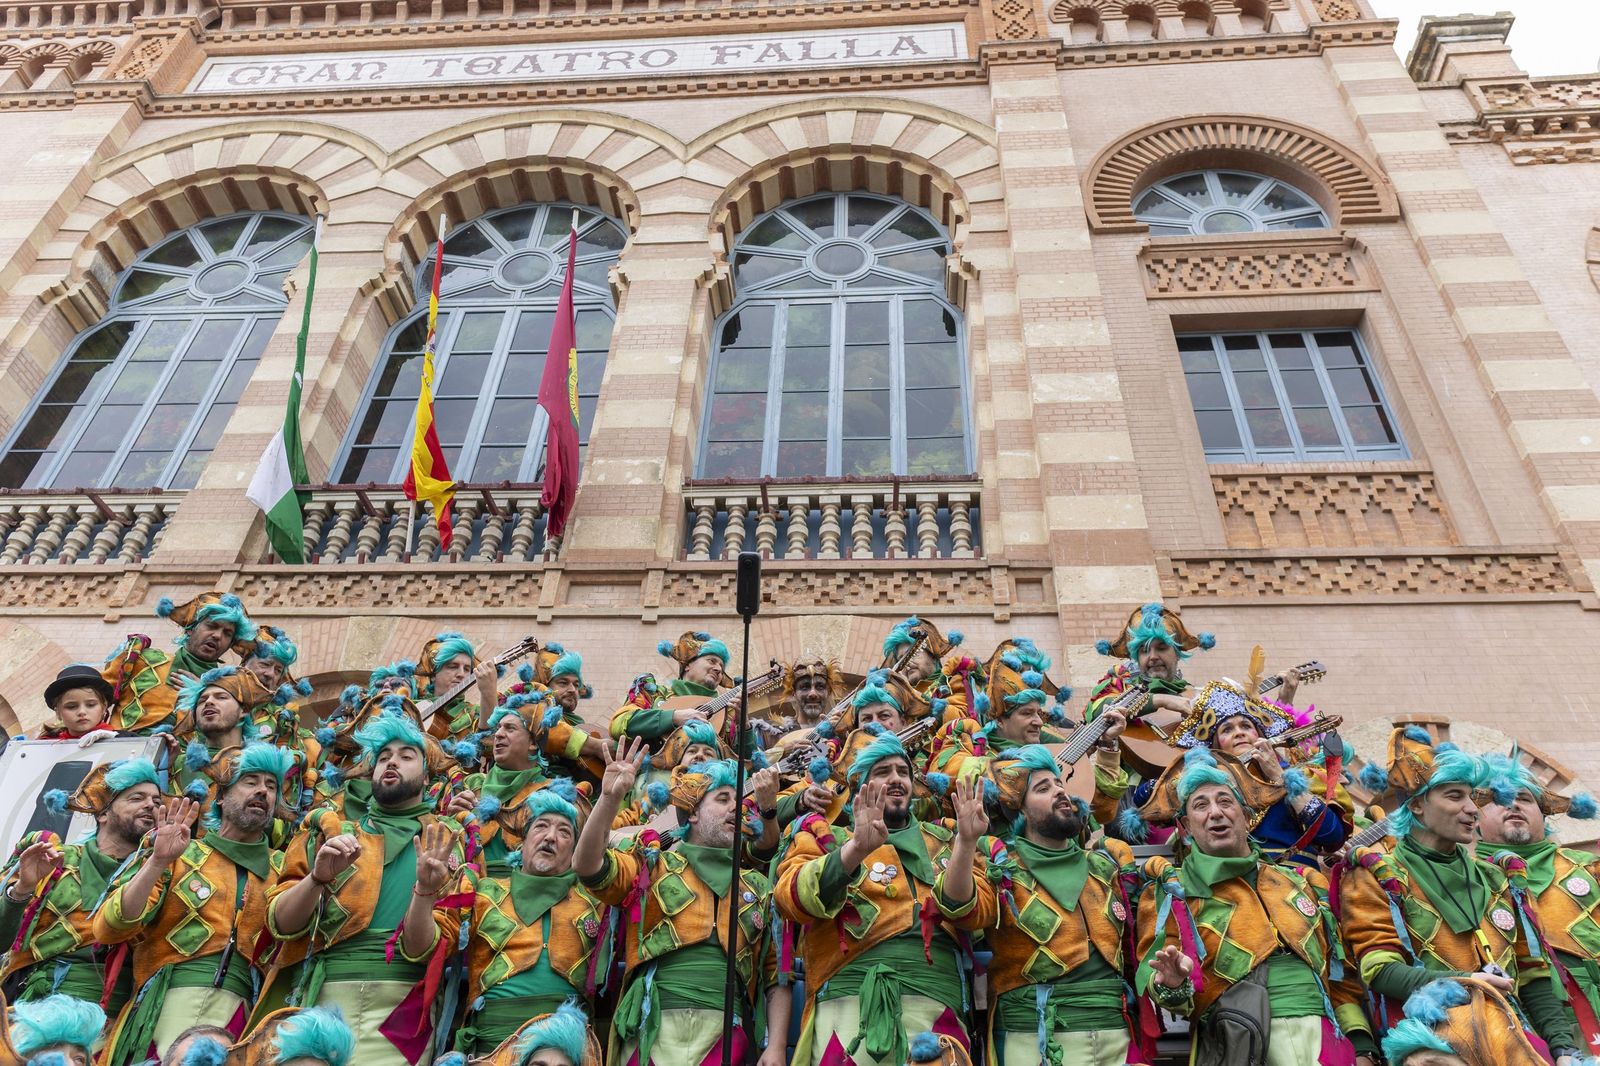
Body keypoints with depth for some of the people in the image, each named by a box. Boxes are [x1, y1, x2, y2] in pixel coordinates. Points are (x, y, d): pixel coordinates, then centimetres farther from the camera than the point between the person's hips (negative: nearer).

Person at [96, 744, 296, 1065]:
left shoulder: (282, 868, 13)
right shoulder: (182, 855, 8)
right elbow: (110, 929, 0)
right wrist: (159, 862, -12)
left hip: (236, 1009, 1)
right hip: (170, 1000, -1)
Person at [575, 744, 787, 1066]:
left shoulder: (758, 888, 16)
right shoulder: (652, 865, 10)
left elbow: (776, 975, 12)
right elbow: (587, 866, -8)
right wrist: (610, 797, -20)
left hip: (724, 1031, 2)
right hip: (653, 1027, -2)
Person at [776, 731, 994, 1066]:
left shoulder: (945, 840, 17)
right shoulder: (825, 836, 11)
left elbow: (974, 914, 2)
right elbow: (792, 901, -8)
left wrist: (966, 845, -13)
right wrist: (857, 848, -21)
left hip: (937, 1006, 2)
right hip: (849, 1003, -2)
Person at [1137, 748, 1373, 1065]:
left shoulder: (1301, 882, 18)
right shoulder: (1170, 892, 5)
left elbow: (1340, 975, 19)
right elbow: (1155, 981, -2)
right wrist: (1173, 985, -24)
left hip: (1321, 1036, 4)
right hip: (1241, 1040, -3)